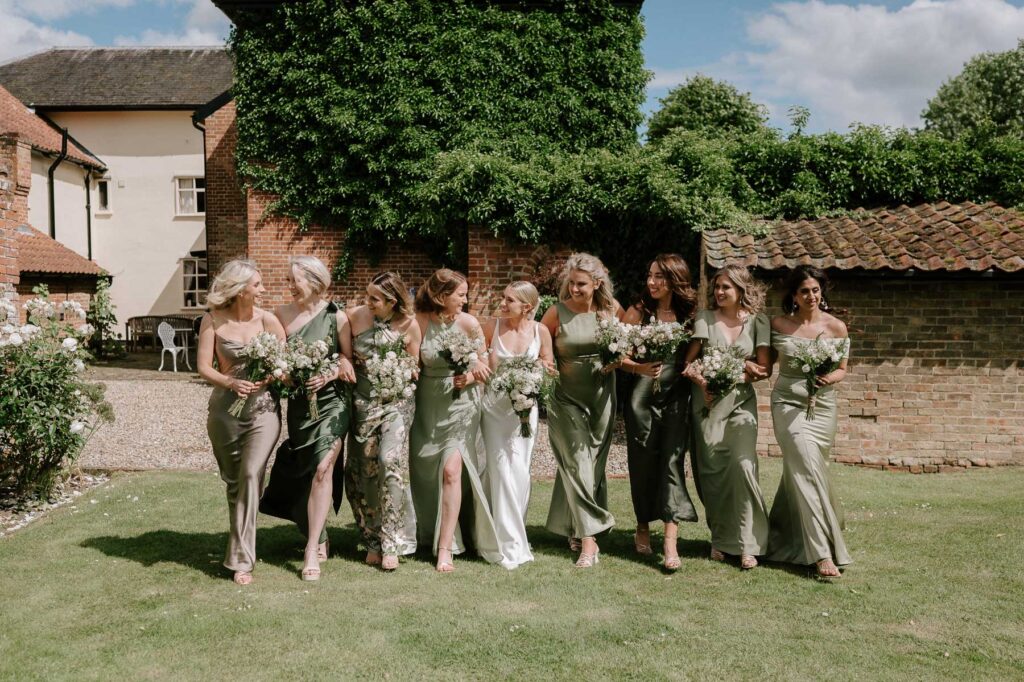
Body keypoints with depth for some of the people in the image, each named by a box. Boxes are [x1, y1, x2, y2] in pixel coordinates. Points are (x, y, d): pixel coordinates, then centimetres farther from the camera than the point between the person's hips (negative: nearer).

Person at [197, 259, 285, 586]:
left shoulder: (267, 320, -5)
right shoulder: (213, 319, -3)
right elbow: (204, 366, -4)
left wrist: (269, 378, -22)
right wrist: (231, 382, -21)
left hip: (263, 408, -2)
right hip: (225, 409, 2)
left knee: (251, 475, -16)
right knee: (233, 481, 13)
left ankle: (241, 559, -12)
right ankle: (241, 543, 34)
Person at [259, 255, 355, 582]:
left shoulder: (336, 316, -6)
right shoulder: (282, 314, 4)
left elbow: (349, 359, 0)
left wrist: (331, 374, -17)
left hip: (331, 400, -4)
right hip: (298, 402, 4)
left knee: (323, 468, -13)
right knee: (302, 472, 11)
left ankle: (312, 550, -6)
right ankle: (319, 537, 32)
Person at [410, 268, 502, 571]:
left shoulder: (469, 323, -9)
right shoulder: (420, 321, -9)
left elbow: (483, 367, 1)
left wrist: (468, 379, -18)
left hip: (461, 403, -2)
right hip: (428, 405, 2)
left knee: (451, 470, -13)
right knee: (425, 472, 11)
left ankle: (445, 548, -7)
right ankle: (429, 532, 33)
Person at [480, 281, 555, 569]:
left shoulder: (540, 331, -1)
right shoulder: (492, 327, -4)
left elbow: (549, 368, 8)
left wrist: (542, 368, -13)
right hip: (495, 404, -1)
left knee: (519, 470, 2)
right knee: (500, 469, -5)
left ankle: (514, 532, 19)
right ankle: (510, 543, 5)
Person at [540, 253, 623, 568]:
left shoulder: (612, 308, -2)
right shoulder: (558, 312, -9)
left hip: (602, 397, 3)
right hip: (567, 398, -3)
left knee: (595, 465, 9)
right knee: (579, 464, -7)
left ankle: (573, 529, 27)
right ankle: (588, 540, -3)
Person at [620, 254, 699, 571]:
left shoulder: (690, 314, 4)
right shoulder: (639, 311, 1)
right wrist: (639, 368, -19)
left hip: (677, 396, 0)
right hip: (643, 396, 0)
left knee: (672, 461, -8)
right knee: (643, 463, 6)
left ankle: (670, 542, -11)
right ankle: (642, 529, 27)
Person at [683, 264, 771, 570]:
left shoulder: (757, 321, 4)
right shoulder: (705, 318, 5)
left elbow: (763, 369, 1)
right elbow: (689, 362, 2)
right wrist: (700, 379, -17)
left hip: (740, 400, -1)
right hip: (707, 401, 1)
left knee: (743, 464, -12)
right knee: (712, 470, 1)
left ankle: (747, 544, -4)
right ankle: (720, 539, 15)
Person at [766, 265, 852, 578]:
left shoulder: (836, 326, 2)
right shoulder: (779, 324, 2)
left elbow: (842, 369, 8)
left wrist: (829, 378, -13)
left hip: (822, 405, 2)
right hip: (788, 403, -2)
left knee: (797, 472, 9)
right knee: (807, 472, -12)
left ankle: (781, 539, 32)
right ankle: (822, 553, -11)